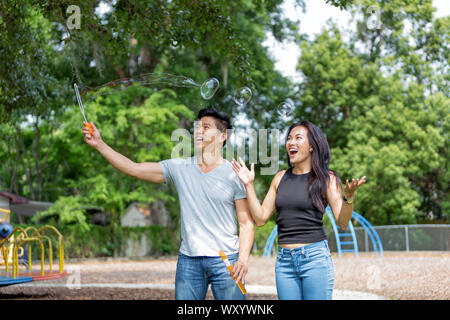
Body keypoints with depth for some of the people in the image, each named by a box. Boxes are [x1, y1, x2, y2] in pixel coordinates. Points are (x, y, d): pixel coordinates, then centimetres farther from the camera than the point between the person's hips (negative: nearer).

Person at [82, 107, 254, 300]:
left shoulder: (234, 174, -1)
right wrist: (99, 144, -3)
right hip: (188, 260, 2)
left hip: (225, 261, -2)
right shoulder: (179, 168, 7)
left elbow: (246, 222, -1)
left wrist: (243, 258, -15)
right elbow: (134, 169, 3)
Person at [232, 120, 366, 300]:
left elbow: (342, 222, -6)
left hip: (315, 258, -4)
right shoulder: (280, 178, 11)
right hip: (284, 260, 4)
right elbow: (260, 218, 9)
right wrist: (248, 184, 5)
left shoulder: (326, 179, 0)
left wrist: (349, 196, -23)